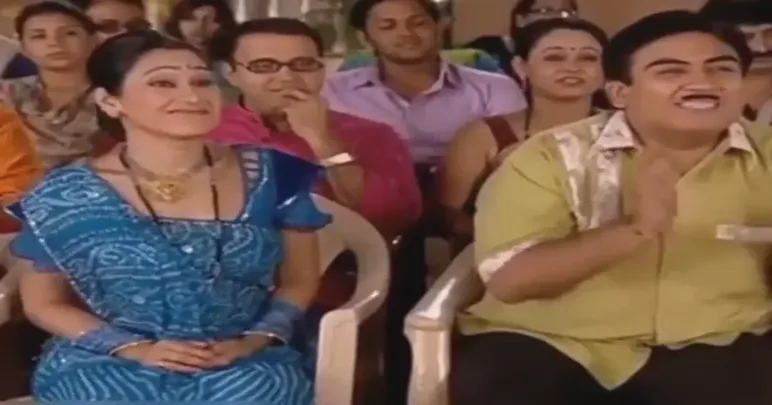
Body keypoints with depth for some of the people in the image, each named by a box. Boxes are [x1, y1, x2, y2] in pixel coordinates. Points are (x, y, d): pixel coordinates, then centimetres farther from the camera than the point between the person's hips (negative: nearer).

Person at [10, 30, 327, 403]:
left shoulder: (273, 176, -1)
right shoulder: (65, 197, -5)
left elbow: (299, 280, 9)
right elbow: (44, 304, 5)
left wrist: (255, 340, -9)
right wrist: (135, 348, -9)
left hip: (244, 365, 2)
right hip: (107, 366, -1)